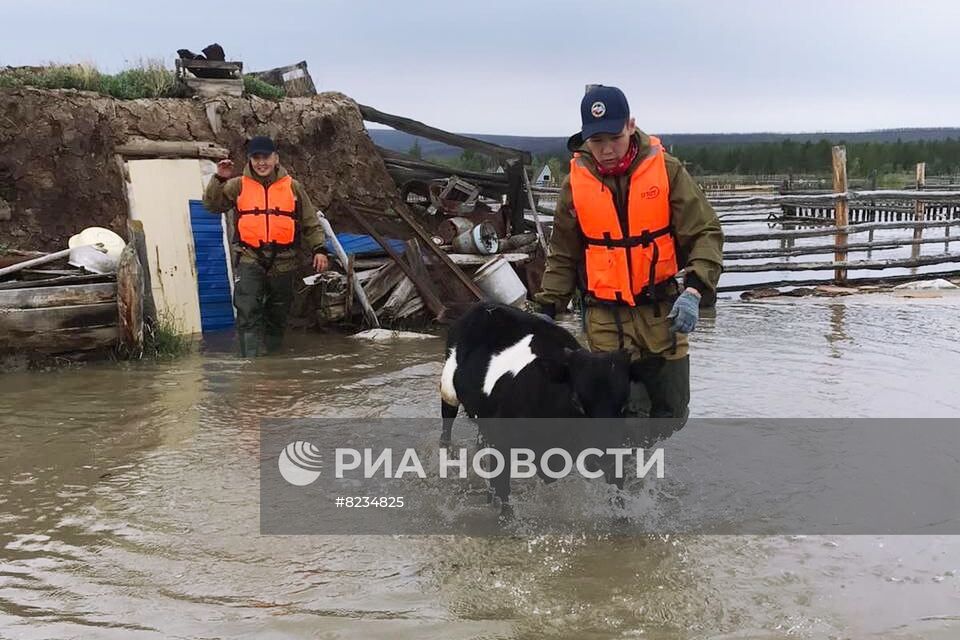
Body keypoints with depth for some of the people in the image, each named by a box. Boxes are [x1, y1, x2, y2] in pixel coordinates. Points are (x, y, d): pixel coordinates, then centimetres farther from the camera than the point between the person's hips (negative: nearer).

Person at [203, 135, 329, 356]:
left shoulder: (293, 187, 7)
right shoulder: (238, 185, 5)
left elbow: (311, 223, 9)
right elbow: (213, 205, 1)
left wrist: (319, 249, -1)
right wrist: (219, 180, -12)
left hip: (283, 262, 2)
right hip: (250, 259, -2)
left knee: (278, 315, 13)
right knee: (248, 312, -17)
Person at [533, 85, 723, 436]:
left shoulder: (666, 170, -5)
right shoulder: (576, 182, 0)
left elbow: (705, 232, -6)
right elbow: (562, 255, 10)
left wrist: (693, 289, -20)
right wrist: (547, 309, 4)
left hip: (662, 313, 1)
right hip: (605, 318, 0)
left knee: (671, 410, 8)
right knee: (622, 410, -9)